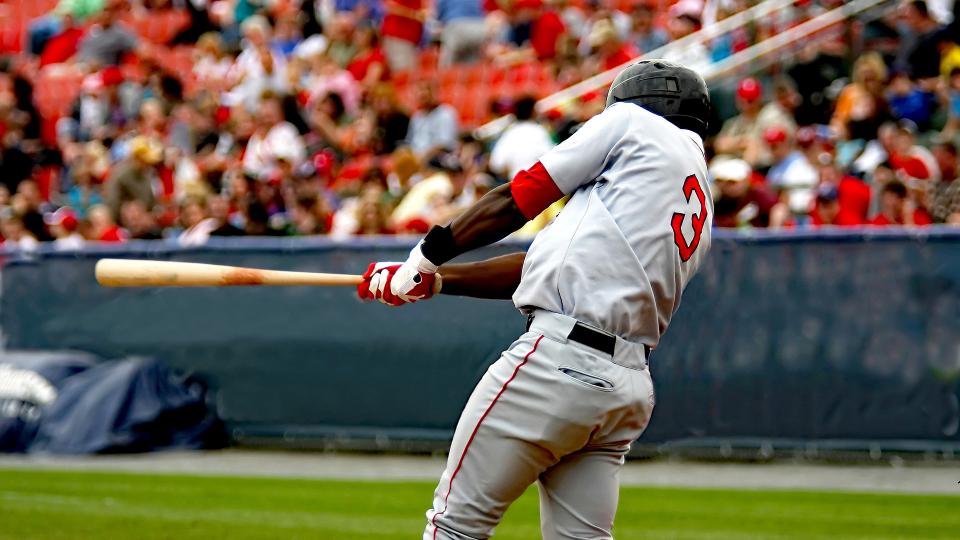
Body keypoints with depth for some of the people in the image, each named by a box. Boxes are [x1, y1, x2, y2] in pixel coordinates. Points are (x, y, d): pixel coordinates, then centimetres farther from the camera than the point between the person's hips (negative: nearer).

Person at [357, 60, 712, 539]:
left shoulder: (636, 123, 6)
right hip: (631, 387, 8)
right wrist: (432, 282, 23)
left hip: (561, 360, -8)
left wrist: (426, 256, 16)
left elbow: (514, 201, 4)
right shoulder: (700, 210, 25)